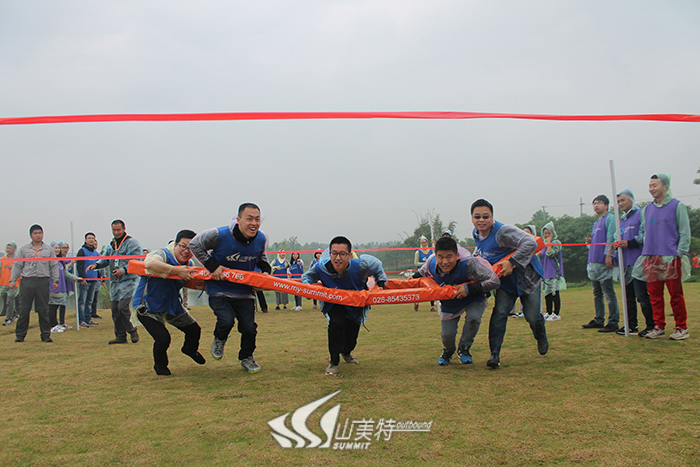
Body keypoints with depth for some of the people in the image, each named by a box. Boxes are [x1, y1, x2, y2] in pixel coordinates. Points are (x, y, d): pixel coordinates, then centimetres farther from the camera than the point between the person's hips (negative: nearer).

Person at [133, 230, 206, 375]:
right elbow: (150, 263, -50)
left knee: (194, 330, 12)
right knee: (163, 338, -21)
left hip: (173, 305, 7)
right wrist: (177, 270, -53)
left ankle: (190, 349, 49)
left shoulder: (189, 265, -2)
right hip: (148, 307, -7)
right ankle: (160, 366, 13)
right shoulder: (163, 254, -27)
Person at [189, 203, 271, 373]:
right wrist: (212, 265, -14)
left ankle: (246, 358, 28)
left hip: (244, 291, 4)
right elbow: (195, 245, -6)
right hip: (219, 289, -3)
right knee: (226, 320, -23)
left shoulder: (261, 239, -9)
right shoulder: (219, 235, -23)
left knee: (249, 327, 0)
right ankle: (219, 340, 15)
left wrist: (265, 269, -5)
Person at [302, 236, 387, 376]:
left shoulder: (360, 265, -34)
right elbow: (307, 276, -7)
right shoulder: (321, 268, -30)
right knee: (336, 322, -30)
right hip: (333, 303, -1)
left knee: (351, 338, 9)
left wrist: (381, 282, -12)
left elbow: (377, 265, -11)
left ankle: (346, 352, 50)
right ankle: (334, 362, -9)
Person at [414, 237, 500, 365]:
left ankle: (464, 349, -1)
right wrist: (415, 278, -17)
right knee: (447, 334, -7)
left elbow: (494, 281, -38)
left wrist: (469, 288, -41)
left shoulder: (468, 264, -39)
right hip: (449, 302, 3)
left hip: (473, 298, -3)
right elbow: (423, 273, 3)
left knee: (473, 317, -31)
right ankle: (448, 351, 34)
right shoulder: (432, 263, -25)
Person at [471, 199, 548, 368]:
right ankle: (494, 354, -9)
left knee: (531, 316, 2)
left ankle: (541, 338, 38)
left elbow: (530, 243, -37)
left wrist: (512, 262, -36)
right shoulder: (476, 233, -4)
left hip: (526, 277, -5)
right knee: (499, 312, -13)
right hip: (505, 280, 5)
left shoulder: (503, 231, -30)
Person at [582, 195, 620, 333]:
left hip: (603, 262, -9)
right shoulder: (595, 223, 22)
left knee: (608, 293, -8)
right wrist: (589, 241, 7)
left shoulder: (610, 218, -3)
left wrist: (608, 255, -21)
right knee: (597, 294, 13)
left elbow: (611, 238, -13)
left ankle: (613, 322, -5)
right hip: (593, 262, 9)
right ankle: (599, 320, 21)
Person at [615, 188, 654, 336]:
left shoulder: (641, 214, -4)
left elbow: (646, 236, -13)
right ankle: (631, 325, 18)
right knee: (628, 296, 11)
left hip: (638, 262, -8)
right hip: (626, 263, 8)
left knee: (642, 295, -7)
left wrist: (629, 243, -18)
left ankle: (651, 326, 1)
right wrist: (618, 244, 7)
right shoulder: (621, 220, 20)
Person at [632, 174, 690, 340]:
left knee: (676, 294, -1)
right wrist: (646, 252, 14)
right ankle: (659, 326, 15)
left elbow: (684, 232, -2)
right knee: (654, 295, 6)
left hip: (671, 258, -5)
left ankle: (681, 327, 9)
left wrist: (681, 253, -10)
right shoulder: (647, 208, 14)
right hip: (650, 258, 5)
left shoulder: (677, 206, 0)